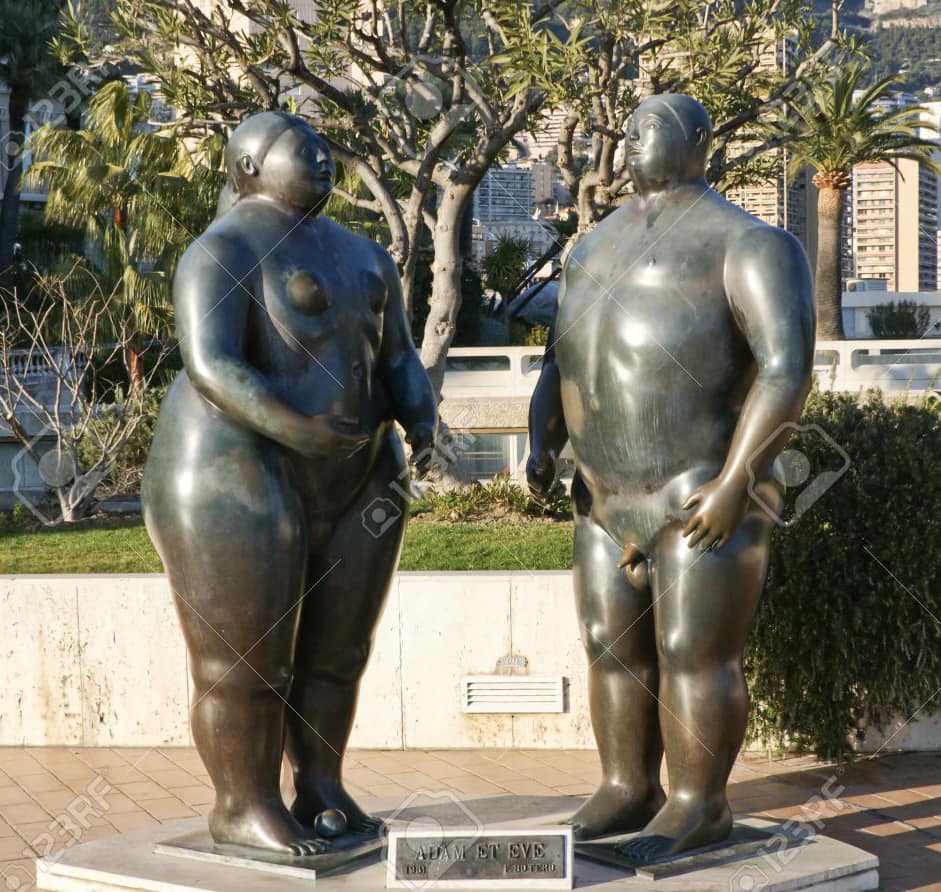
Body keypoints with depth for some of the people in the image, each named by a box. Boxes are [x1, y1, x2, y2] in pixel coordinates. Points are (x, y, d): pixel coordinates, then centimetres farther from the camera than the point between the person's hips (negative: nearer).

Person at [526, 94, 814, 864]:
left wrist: (734, 485, -23)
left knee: (696, 658, -2)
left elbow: (788, 369, -18)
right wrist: (541, 449, -2)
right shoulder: (597, 251, 13)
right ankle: (629, 792, 23)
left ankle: (699, 807, 12)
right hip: (612, 502, 7)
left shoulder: (749, 244, -10)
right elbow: (560, 369, 16)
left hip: (708, 499, -7)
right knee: (614, 650, 10)